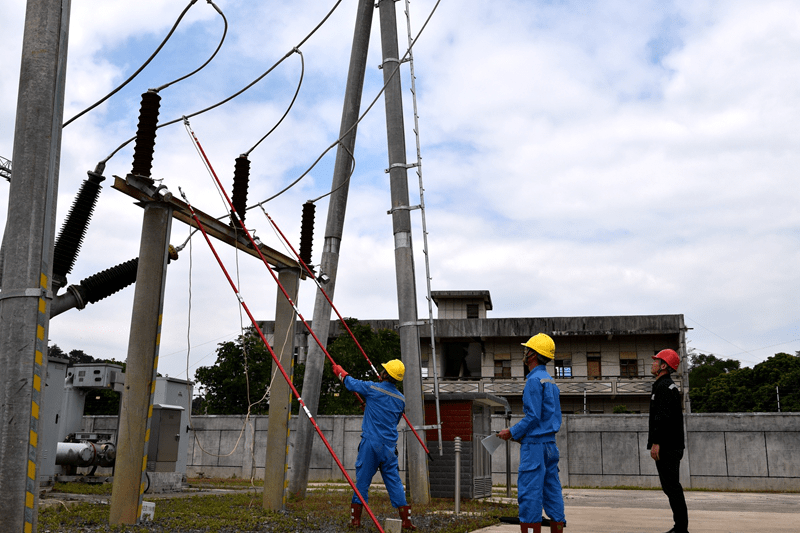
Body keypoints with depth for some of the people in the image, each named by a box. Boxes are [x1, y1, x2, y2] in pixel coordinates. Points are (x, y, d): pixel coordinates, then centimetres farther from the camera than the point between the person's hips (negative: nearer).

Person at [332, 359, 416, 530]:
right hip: (389, 446, 3)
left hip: (370, 443, -3)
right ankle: (406, 520, 6)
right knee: (394, 481, 7)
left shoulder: (372, 388, -6)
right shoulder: (401, 399, 8)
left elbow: (350, 382, 8)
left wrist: (339, 370, 30)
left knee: (362, 479, 6)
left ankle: (355, 519, 12)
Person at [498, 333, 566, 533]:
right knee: (552, 493, 10)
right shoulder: (551, 382, 16)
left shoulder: (534, 380, -12)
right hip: (550, 443, 9)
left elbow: (533, 416, -19)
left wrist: (512, 432, -7)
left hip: (535, 444, -9)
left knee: (529, 494, -7)